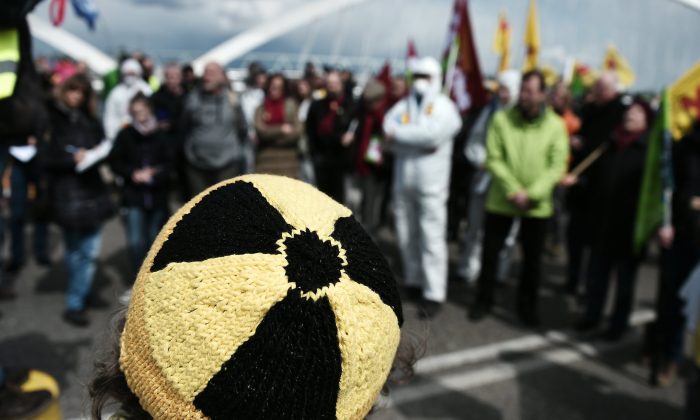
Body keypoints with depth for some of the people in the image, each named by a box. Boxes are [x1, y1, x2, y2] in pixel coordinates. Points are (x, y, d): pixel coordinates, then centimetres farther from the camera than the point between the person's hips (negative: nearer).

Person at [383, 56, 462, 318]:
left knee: (432, 238, -5)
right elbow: (389, 130, -3)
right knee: (406, 236, 13)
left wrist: (399, 135, -11)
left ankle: (434, 294, 0)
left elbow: (432, 135, -20)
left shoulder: (444, 107, -3)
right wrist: (417, 139, -16)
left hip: (431, 183, -5)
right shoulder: (403, 105, 11)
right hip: (403, 181, 5)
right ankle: (414, 281, 29)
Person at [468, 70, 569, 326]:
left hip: (537, 205, 0)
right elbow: (494, 159, -8)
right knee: (490, 252, 8)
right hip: (501, 200, 0)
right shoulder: (501, 119, -4)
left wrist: (531, 194, -17)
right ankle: (483, 301, 26)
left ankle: (527, 305, 30)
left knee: (533, 258, 10)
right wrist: (513, 191, -16)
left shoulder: (555, 125, -4)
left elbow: (557, 167, -7)